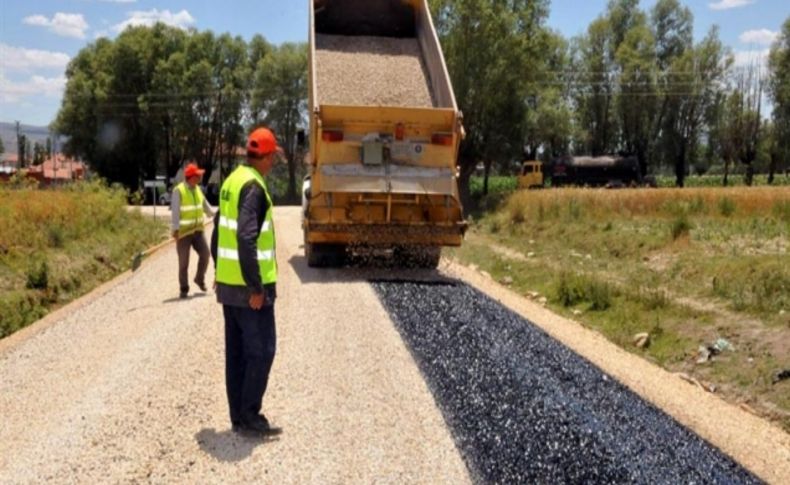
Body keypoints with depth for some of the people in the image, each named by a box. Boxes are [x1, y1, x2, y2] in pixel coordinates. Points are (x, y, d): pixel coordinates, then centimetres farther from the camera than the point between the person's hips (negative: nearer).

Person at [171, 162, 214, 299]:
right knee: (183, 262, 2)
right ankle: (184, 289, 14)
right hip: (183, 232, -6)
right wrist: (175, 230, -24)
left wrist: (214, 215, 33)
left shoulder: (197, 189, 7)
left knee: (205, 254, -2)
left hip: (197, 230, 6)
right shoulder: (178, 190, -14)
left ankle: (200, 279, 22)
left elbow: (205, 204, 23)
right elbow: (175, 211, -18)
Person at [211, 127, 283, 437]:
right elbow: (246, 239, -25)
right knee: (261, 351, 0)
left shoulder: (232, 180, 12)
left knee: (236, 351, 12)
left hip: (227, 283, 9)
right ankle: (249, 417, 5)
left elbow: (219, 233, 17)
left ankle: (238, 417, 20)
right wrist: (256, 288, -22)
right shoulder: (253, 186, -17)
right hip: (249, 286, -9)